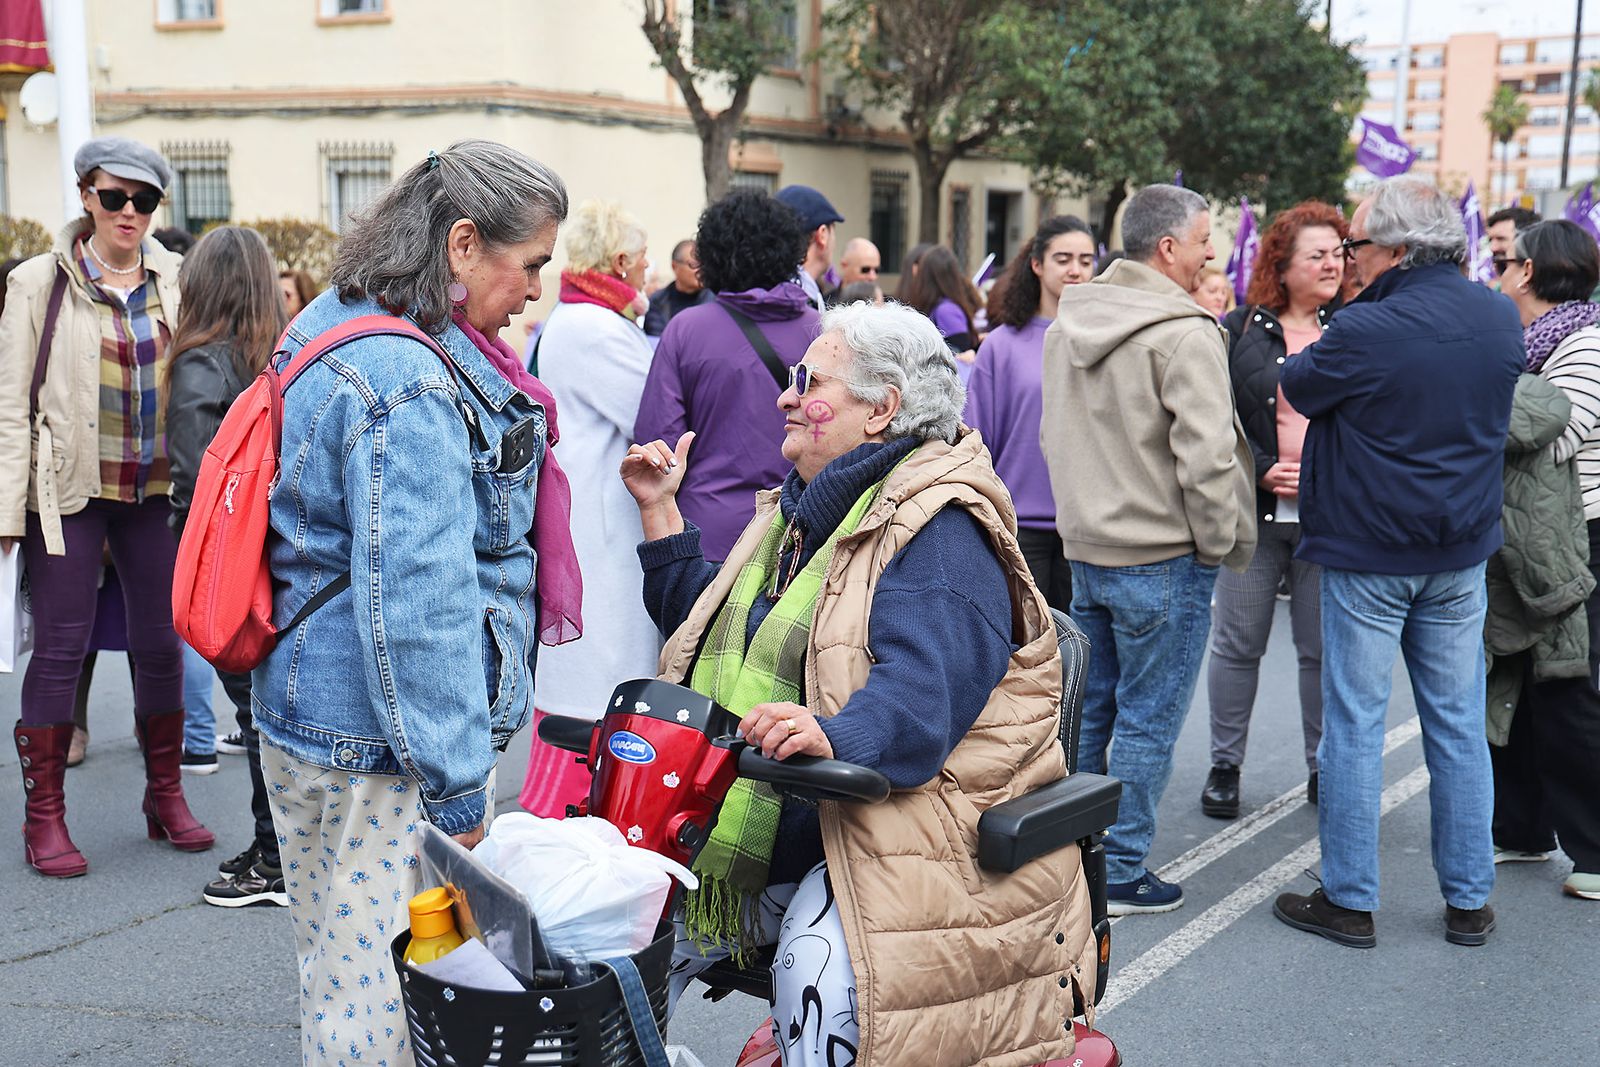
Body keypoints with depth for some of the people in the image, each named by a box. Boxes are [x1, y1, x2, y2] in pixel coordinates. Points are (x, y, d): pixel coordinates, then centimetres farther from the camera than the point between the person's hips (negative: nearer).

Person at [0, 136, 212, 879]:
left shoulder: (175, 280, 7)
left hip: (155, 488, 3)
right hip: (68, 489, -3)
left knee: (162, 643, 8)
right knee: (61, 646, -1)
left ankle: (165, 798, 22)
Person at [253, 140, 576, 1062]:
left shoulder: (334, 326, 12)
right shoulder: (413, 388, -22)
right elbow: (415, 605, -26)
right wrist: (457, 786, -22)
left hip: (309, 712, 11)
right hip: (382, 746, -11)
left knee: (341, 972, 22)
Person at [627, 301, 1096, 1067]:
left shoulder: (941, 529, -13)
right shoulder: (805, 509, 19)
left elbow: (924, 690, -29)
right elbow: (705, 621, 29)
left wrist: (834, 737, -48)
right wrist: (661, 514, 23)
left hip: (893, 834, -8)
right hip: (760, 827, 9)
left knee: (816, 963, -34)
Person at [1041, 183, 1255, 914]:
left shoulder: (1066, 324, 8)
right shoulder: (1184, 334, -17)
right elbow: (1205, 458, -21)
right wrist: (1219, 545, -9)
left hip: (1084, 546, 8)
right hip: (1162, 556, -8)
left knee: (1089, 708, 18)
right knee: (1147, 719, 3)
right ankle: (1120, 874, 10)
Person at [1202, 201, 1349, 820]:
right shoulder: (1243, 329, 3)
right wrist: (1261, 470, -11)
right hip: (1255, 511, -1)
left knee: (1323, 648, 8)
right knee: (1238, 644, 6)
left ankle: (1324, 768, 22)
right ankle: (1225, 766, 19)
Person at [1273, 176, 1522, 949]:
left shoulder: (1364, 331, -19)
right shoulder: (1501, 318, 2)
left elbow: (1295, 387, -3)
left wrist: (1305, 355, 18)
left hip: (1367, 554, -5)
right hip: (1462, 553, 6)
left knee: (1355, 725, 4)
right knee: (1459, 725, 12)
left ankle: (1350, 900, 11)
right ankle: (1468, 901, 20)